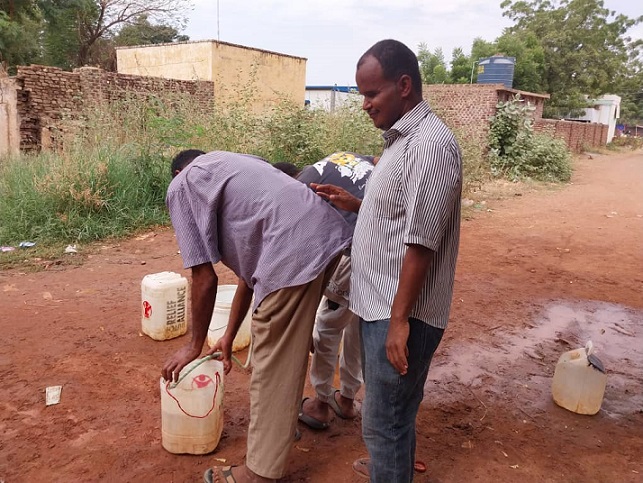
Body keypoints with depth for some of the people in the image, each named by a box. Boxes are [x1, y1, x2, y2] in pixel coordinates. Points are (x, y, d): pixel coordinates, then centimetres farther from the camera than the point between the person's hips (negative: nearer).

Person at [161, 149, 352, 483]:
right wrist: (228, 337, 35)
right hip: (329, 234, 9)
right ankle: (284, 417, 48)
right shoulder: (228, 167, 34)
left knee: (272, 367, 5)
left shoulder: (181, 187, 11)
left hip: (294, 252, -9)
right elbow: (251, 263, 30)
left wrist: (194, 346, 18)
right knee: (290, 345, 27)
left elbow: (205, 278, 3)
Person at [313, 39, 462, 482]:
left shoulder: (430, 145, -20)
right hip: (380, 303, 10)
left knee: (384, 419, 4)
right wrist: (355, 204, 9)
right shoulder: (403, 137, 11)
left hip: (400, 311, -10)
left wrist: (399, 319, -22)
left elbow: (421, 241, -23)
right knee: (389, 408, 27)